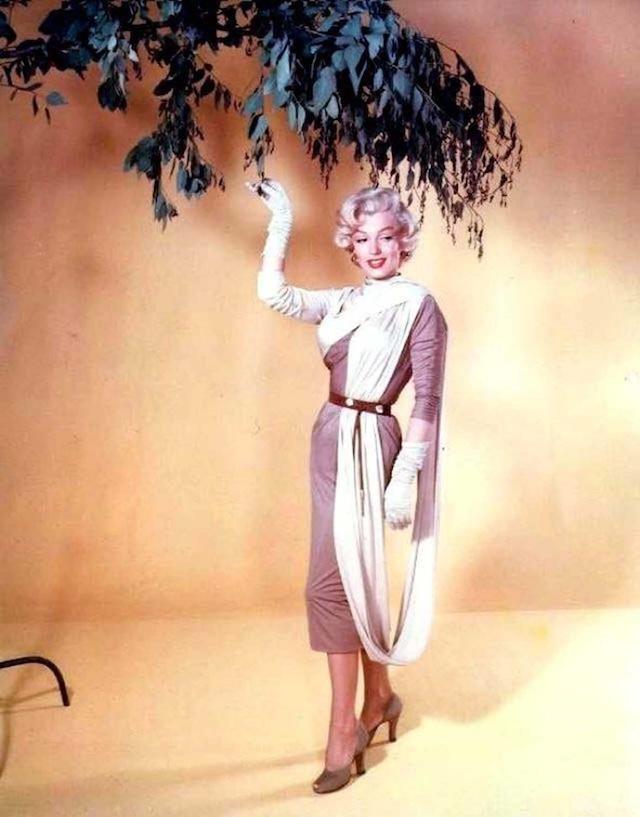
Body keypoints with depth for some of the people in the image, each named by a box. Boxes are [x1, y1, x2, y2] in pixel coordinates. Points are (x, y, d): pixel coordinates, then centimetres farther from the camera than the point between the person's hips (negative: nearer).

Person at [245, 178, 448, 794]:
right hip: (332, 439, 7)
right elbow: (273, 292, 13)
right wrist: (281, 217, 12)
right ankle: (379, 696, 34)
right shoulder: (344, 301, 11)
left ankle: (345, 725, 9)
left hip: (370, 444, -7)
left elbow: (427, 400, -11)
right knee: (352, 579, 15)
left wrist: (406, 476, -16)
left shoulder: (419, 305, -8)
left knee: (332, 584, -6)